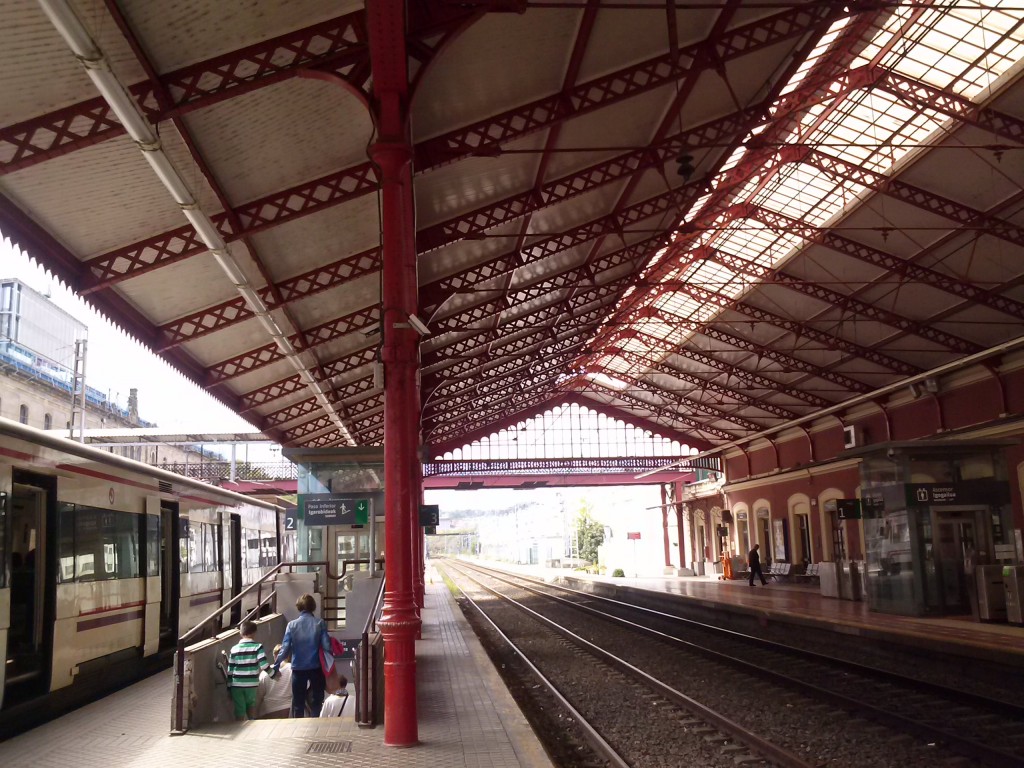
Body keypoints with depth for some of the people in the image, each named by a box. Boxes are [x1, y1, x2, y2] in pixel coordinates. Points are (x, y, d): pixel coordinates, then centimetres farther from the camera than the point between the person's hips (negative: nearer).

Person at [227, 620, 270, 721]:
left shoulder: (234, 649, 2)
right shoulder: (257, 647, -5)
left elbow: (230, 671, 4)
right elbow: (264, 665, -12)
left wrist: (229, 688, 11)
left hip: (236, 685, 1)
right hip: (252, 684, 0)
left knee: (239, 710, 9)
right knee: (251, 704, 23)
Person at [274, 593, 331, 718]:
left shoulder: (292, 625, -7)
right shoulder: (319, 623, -9)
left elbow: (285, 649, -10)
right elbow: (326, 646, -12)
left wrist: (276, 664, 3)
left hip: (298, 668, 0)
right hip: (316, 667, 0)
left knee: (298, 703, 14)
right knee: (317, 701, 14)